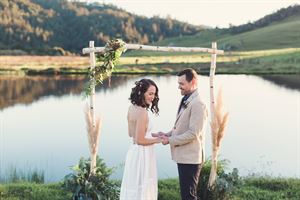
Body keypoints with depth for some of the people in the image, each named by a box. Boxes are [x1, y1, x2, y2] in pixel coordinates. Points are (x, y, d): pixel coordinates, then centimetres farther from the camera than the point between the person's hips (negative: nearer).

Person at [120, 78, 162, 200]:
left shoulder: (132, 108, 6)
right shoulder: (142, 112, -20)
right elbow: (140, 140, -20)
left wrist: (153, 134, 14)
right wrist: (158, 140, -8)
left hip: (134, 152, 9)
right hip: (143, 154, -9)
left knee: (133, 187, 17)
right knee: (142, 189, 3)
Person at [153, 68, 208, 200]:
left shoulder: (197, 104, -19)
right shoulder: (185, 101, 12)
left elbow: (193, 133, -22)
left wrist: (170, 140, -15)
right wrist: (167, 134, 3)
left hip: (190, 158, -9)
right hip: (183, 156, 9)